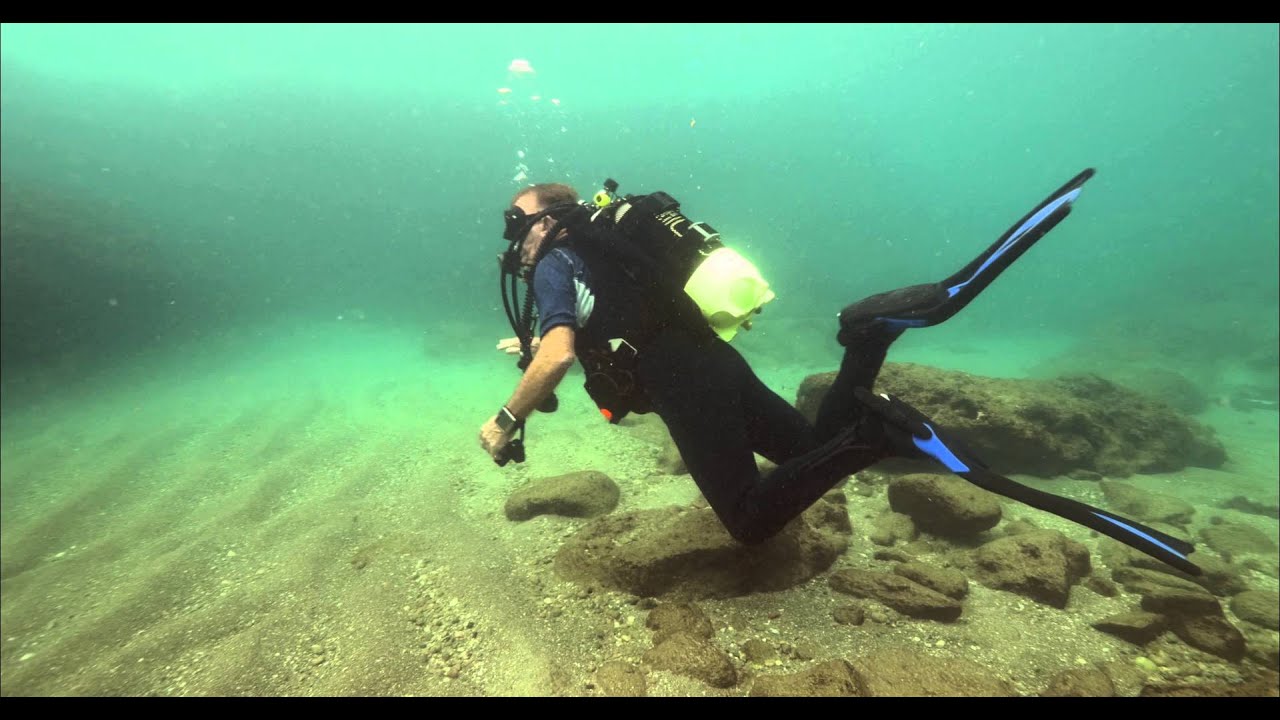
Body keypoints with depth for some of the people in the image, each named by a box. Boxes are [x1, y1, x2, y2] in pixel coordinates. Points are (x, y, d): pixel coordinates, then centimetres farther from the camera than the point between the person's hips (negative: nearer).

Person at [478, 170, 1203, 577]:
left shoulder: (555, 265, 1)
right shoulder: (595, 249, 29)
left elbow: (559, 358, -17)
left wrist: (507, 421, -1)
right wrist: (535, 343, 47)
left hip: (688, 385, -9)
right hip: (715, 361, 9)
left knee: (752, 521, -7)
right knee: (816, 447, 12)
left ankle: (875, 434, -23)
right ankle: (879, 327, -8)